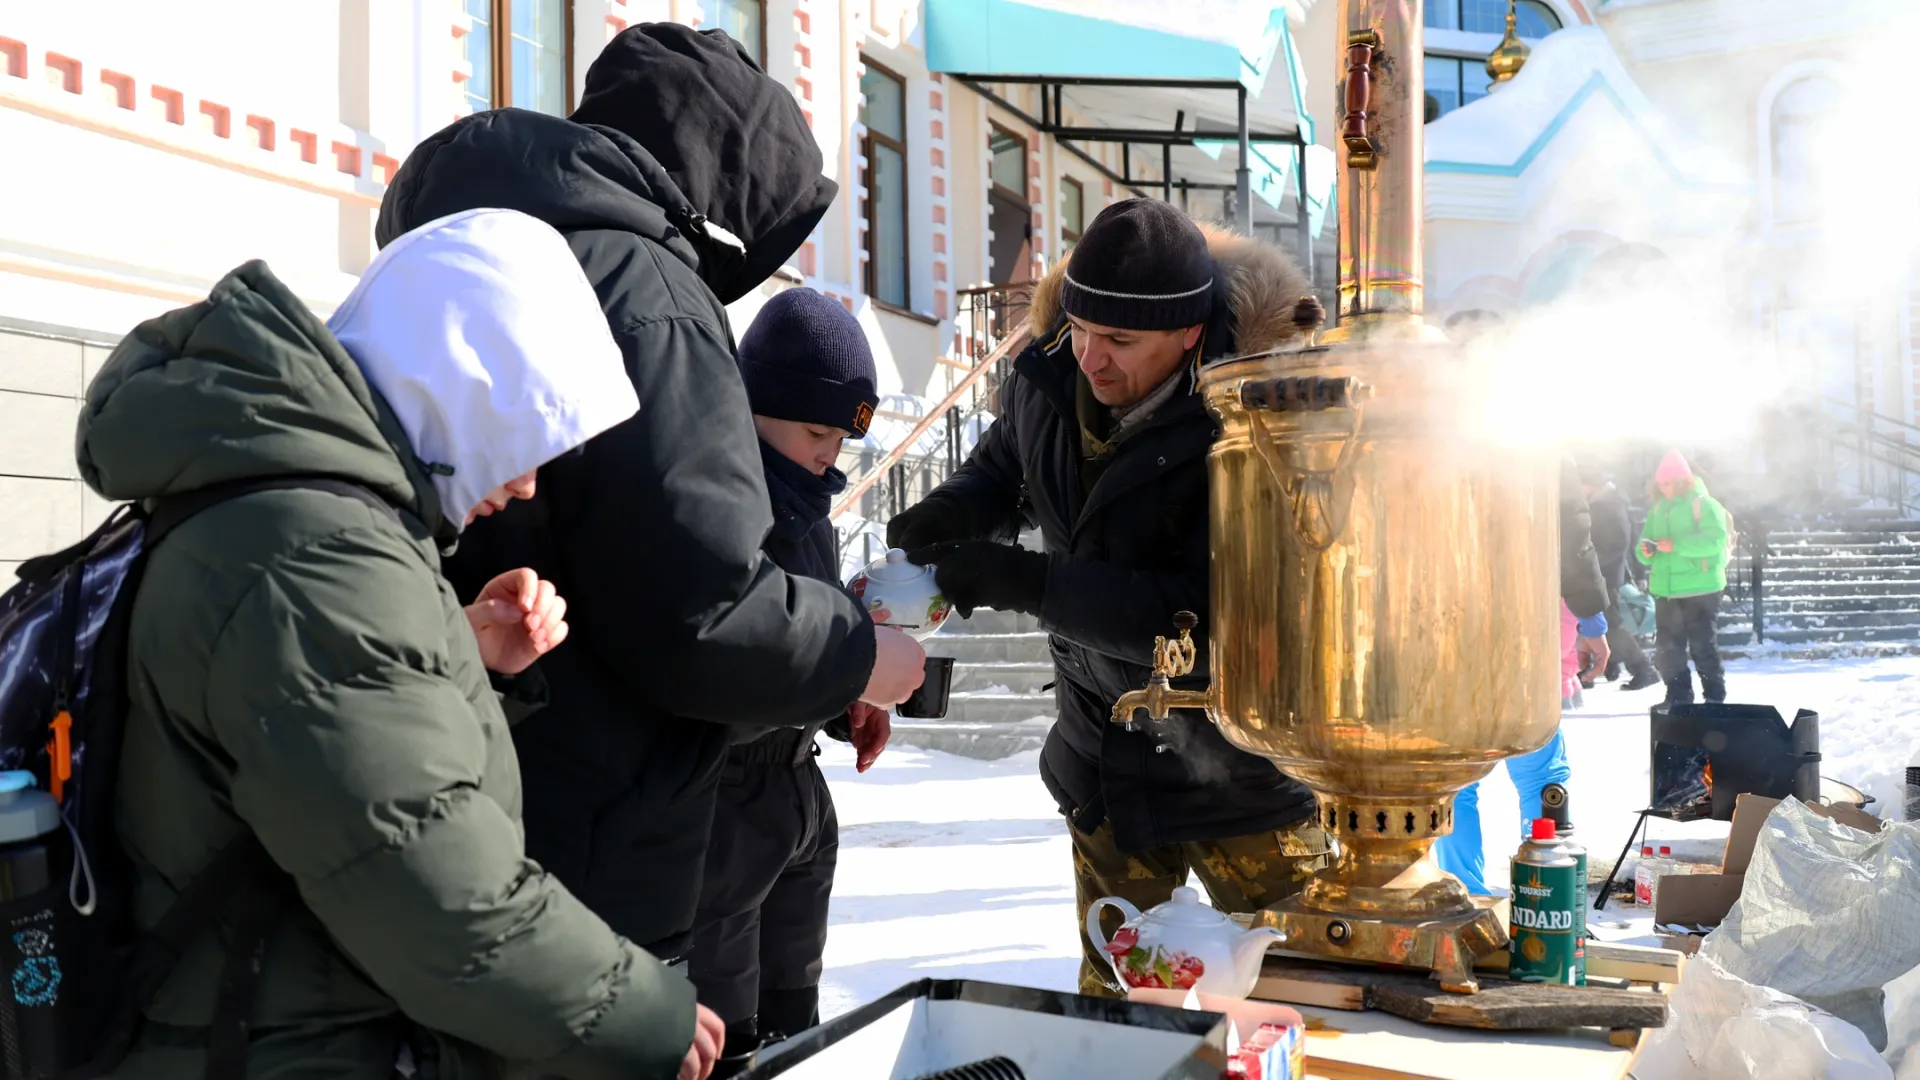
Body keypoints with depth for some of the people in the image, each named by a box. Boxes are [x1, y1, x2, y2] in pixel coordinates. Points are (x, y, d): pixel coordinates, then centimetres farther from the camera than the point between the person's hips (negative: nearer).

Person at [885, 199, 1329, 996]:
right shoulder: (1049, 372, -10)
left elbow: (1198, 616, -32)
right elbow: (1005, 466, 12)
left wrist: (1022, 582, -34)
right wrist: (955, 511, -11)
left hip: (1240, 771, -5)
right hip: (1106, 757, 5)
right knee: (1108, 988, 22)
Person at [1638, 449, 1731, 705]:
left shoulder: (1704, 504, -7)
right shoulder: (1658, 508, 13)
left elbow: (1716, 539, -19)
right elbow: (1645, 541, 14)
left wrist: (1676, 545, -24)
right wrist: (1645, 551, -10)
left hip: (1700, 588, -6)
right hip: (1665, 588, 6)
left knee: (1702, 645, -2)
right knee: (1667, 648, 8)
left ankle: (1715, 697, 9)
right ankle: (1678, 697, 18)